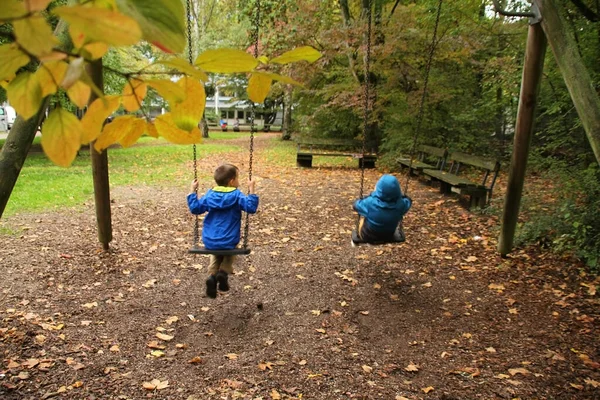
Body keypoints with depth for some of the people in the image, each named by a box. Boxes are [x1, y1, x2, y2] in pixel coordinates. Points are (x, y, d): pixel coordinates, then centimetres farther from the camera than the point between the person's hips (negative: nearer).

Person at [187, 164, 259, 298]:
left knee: (216, 253, 35)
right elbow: (251, 207, -19)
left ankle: (212, 276, 8)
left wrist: (192, 191, 10)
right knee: (230, 252, 33)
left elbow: (195, 208, 3)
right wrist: (251, 190, -14)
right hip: (228, 242, -3)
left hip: (210, 241, 3)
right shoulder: (236, 195, -9)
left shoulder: (210, 195, 2)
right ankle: (223, 273, 5)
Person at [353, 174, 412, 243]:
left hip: (368, 237, -2)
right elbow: (408, 201, 1)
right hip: (388, 238, 2)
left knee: (363, 215, 24)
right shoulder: (401, 204, -25)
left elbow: (356, 205, -10)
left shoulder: (370, 203, -32)